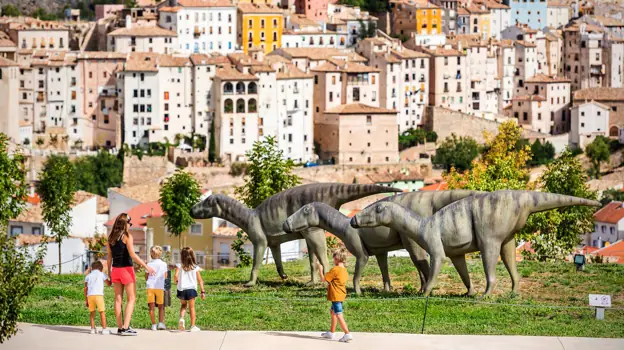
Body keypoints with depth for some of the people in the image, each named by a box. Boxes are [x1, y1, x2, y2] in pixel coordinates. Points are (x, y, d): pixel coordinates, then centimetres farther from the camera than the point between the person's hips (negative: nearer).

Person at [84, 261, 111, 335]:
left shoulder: (88, 276, 20)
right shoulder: (102, 274, 14)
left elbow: (85, 288, 15)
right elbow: (109, 283, 20)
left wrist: (86, 299, 18)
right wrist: (111, 279, 42)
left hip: (90, 295, 3)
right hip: (98, 294, -3)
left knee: (92, 312, 12)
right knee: (102, 312, 2)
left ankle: (93, 328, 8)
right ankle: (104, 329, -2)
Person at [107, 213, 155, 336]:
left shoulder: (111, 238, 7)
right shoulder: (127, 237, -11)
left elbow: (109, 257, 11)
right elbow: (132, 255, -17)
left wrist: (109, 272, 18)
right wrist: (146, 266, -15)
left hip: (115, 270, 6)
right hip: (126, 269, -6)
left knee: (118, 299, 10)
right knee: (131, 298, 0)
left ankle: (120, 327, 11)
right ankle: (125, 327, -10)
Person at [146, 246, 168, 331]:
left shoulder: (149, 264, 3)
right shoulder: (164, 264, 3)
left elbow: (146, 277, 6)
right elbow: (165, 276, 11)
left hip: (150, 286, 0)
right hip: (160, 287, 0)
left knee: (151, 307, 0)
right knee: (161, 306, 9)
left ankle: (153, 324, -6)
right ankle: (161, 322, -5)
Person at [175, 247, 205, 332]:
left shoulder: (179, 266, -5)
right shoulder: (195, 267, -1)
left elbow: (176, 275, -19)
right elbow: (200, 280, 0)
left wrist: (176, 281, 5)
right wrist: (203, 291, 5)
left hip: (181, 289, 0)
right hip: (191, 289, 0)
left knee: (183, 305, 22)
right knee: (192, 307, 9)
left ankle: (181, 318, -3)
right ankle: (193, 326, 10)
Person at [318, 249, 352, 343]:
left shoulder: (335, 270, -17)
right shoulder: (344, 270, 10)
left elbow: (323, 278, -13)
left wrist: (320, 269, 2)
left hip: (336, 296, -10)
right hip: (341, 295, 10)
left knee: (339, 315, -11)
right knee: (333, 311, 25)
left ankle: (347, 334, -19)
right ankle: (331, 332, 35)